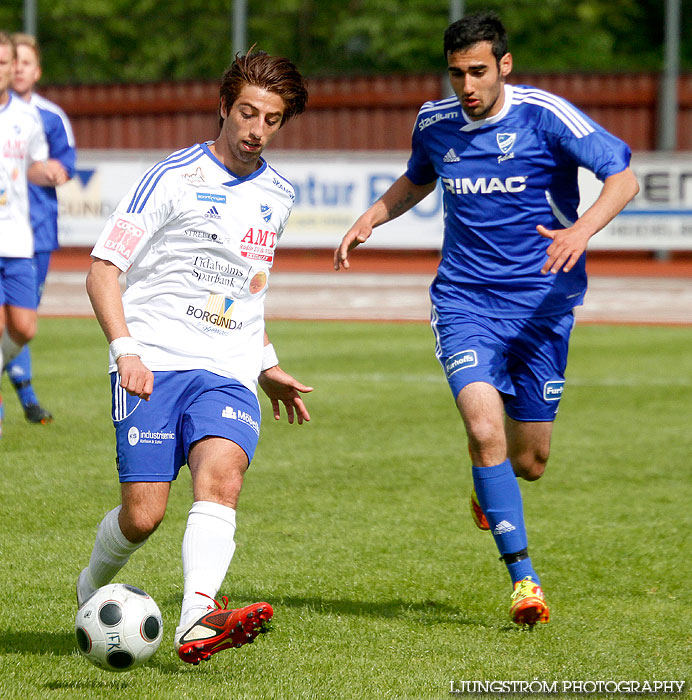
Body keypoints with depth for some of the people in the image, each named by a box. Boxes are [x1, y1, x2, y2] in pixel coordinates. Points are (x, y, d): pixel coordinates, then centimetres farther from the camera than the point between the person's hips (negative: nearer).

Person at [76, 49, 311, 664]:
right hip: (155, 363, -3)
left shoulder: (278, 195, 17)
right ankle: (91, 592, 23)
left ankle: (197, 624, -42)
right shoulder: (174, 178, -2)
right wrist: (125, 348, -16)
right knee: (143, 515, -10)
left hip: (228, 372, 4)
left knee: (221, 474, -26)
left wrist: (266, 366, 28)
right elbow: (103, 267, -4)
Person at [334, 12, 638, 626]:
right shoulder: (435, 124, 4)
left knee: (529, 461, 5)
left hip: (541, 300, -2)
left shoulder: (544, 114, -10)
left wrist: (582, 229, -30)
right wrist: (371, 218, 9)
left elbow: (623, 178, -13)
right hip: (464, 297, 2)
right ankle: (524, 578, -15)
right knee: (485, 428, -22)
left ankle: (490, 484, 45)